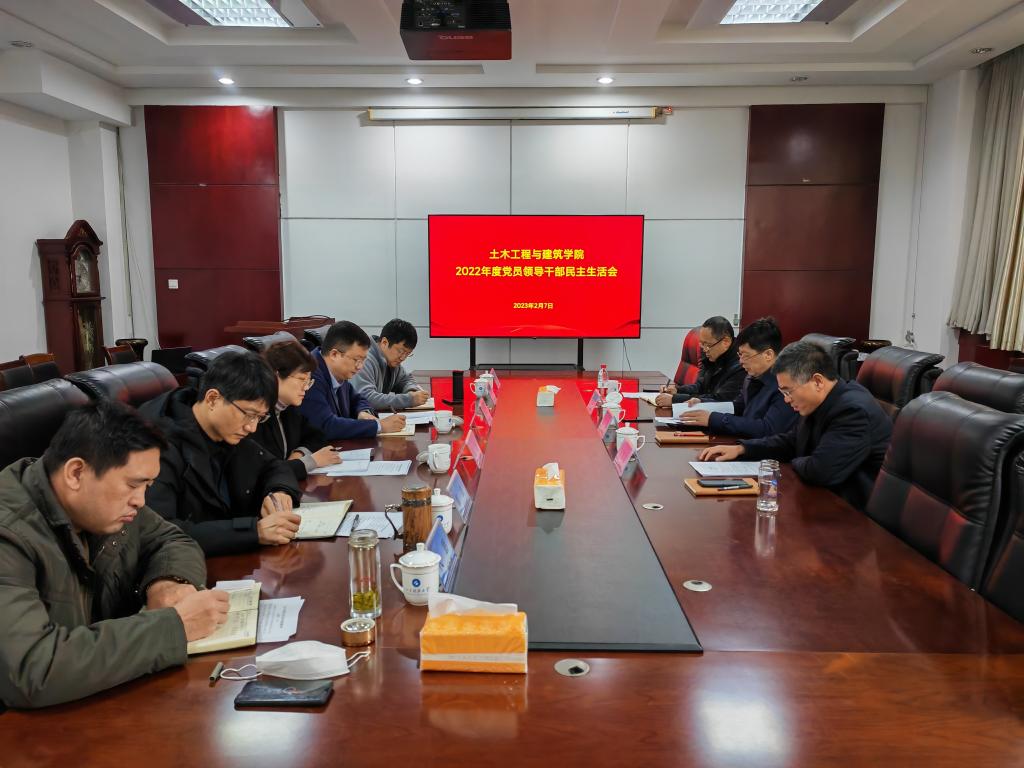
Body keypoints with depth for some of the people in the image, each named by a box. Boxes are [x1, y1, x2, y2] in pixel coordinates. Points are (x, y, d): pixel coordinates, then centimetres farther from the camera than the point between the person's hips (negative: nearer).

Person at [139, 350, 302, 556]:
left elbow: (275, 466, 15)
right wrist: (254, 530, -34)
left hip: (233, 562, 6)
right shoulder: (161, 445, -19)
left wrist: (279, 491, -7)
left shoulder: (228, 435, 1)